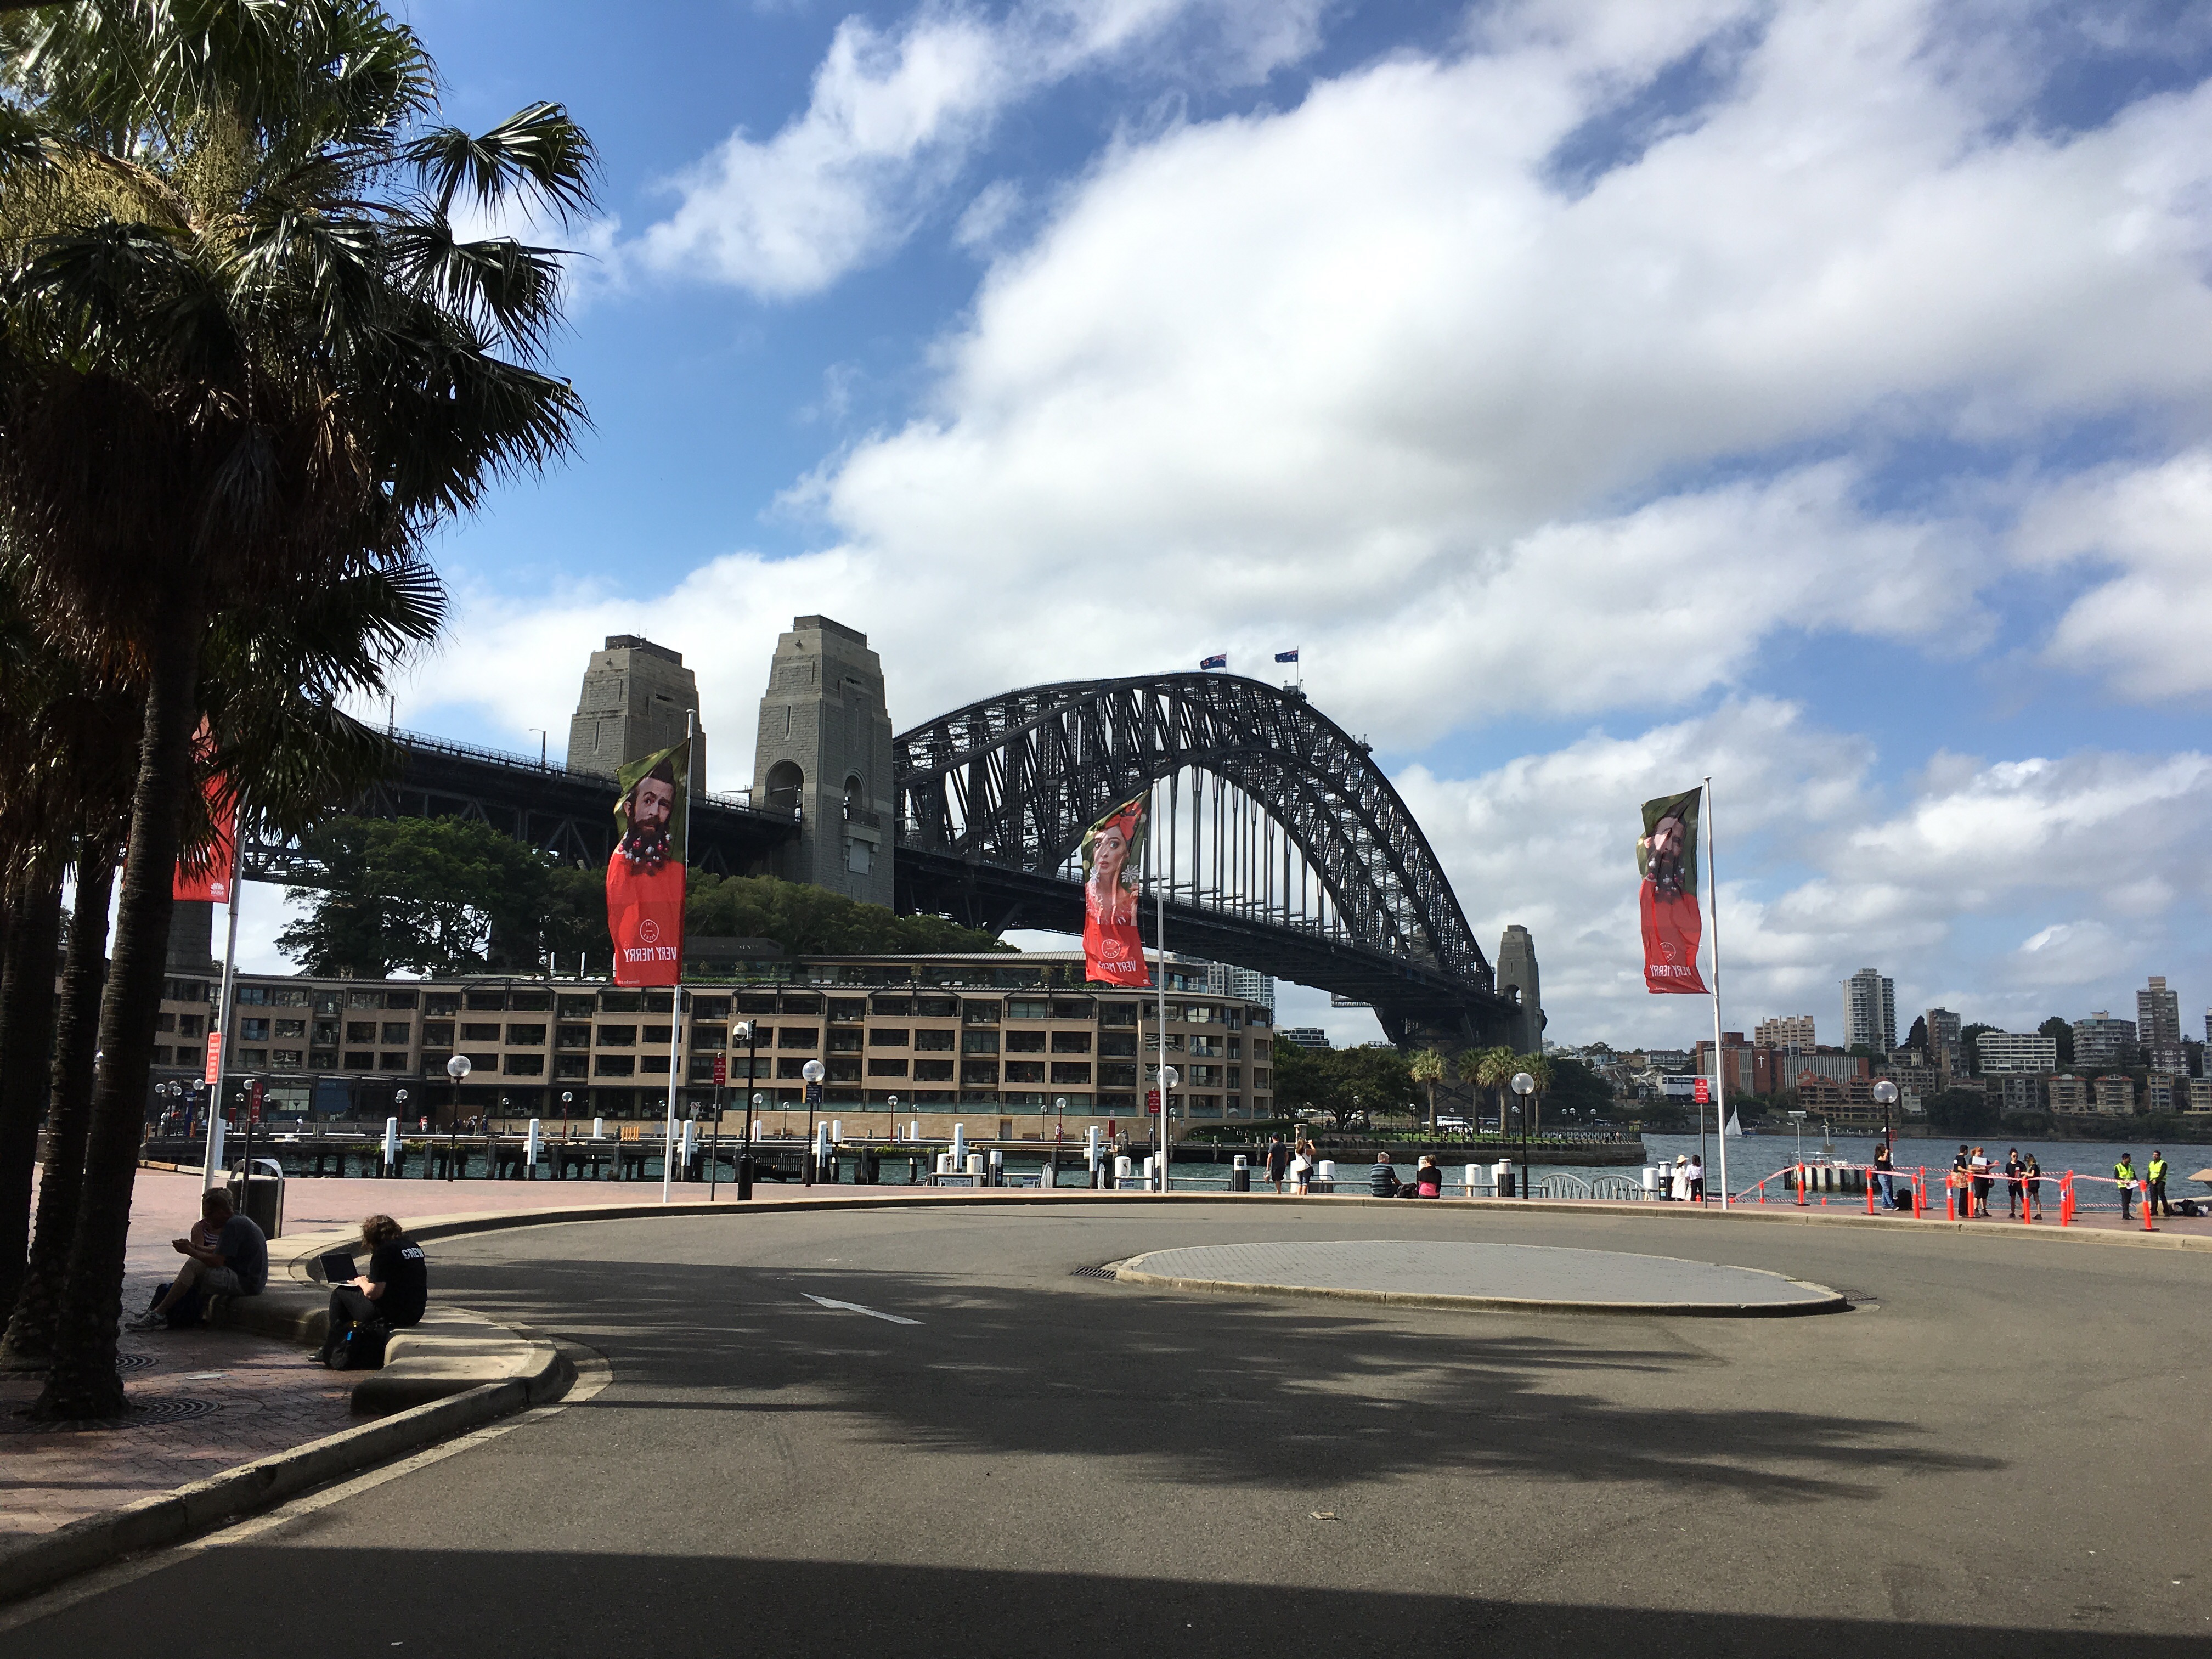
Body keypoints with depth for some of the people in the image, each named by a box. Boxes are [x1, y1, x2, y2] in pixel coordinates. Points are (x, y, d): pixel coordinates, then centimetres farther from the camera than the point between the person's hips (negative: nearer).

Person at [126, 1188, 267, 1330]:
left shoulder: (233, 1225, -16)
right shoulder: (240, 1220, 15)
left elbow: (217, 1261, -18)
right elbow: (219, 1253, 17)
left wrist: (189, 1250, -7)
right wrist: (194, 1247, 6)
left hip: (245, 1283, -11)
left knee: (194, 1265, -12)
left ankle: (158, 1315, -6)